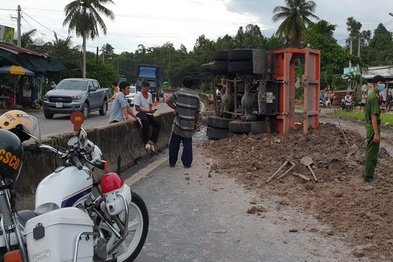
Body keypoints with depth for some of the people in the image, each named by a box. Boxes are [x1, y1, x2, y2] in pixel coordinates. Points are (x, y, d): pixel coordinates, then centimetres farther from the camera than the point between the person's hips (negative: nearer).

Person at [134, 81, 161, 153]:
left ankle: (152, 142, -15)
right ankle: (146, 142, -35)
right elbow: (137, 108, -13)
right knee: (145, 121, -39)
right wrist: (147, 111, -20)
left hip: (148, 113, 7)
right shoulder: (138, 95, -9)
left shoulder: (149, 94, 12)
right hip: (140, 113, -7)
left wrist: (151, 110, -1)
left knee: (157, 124, -16)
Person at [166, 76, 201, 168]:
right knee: (188, 144, 10)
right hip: (189, 125, 2)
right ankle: (187, 163, 10)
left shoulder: (179, 93, -6)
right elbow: (197, 112, 5)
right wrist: (195, 123, 16)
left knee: (174, 144, 10)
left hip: (178, 124, -2)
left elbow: (168, 101, -8)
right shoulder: (196, 96, 2)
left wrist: (175, 108, 5)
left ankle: (172, 162, 16)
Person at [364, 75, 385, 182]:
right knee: (372, 151, -3)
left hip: (369, 125, 11)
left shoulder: (372, 95, 13)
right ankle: (368, 176, 4)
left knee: (371, 150, 18)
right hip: (373, 126, -11)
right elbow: (374, 116, -24)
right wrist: (376, 133, -26)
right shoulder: (374, 97, -19)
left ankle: (368, 173, 28)